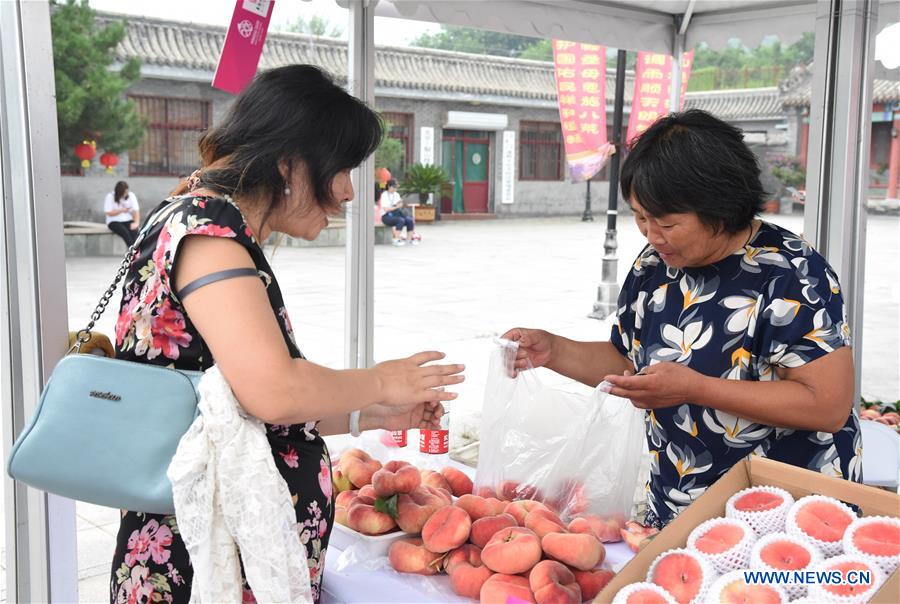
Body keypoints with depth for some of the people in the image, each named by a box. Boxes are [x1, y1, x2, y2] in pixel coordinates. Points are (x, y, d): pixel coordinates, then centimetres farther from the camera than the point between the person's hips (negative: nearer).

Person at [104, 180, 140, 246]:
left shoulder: (131, 196, 0)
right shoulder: (110, 197, -6)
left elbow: (136, 210, -6)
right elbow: (109, 213, -8)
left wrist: (136, 222, -22)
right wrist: (122, 210, -10)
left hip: (128, 220, 2)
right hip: (114, 222, -2)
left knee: (134, 231, -30)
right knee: (125, 232, -32)